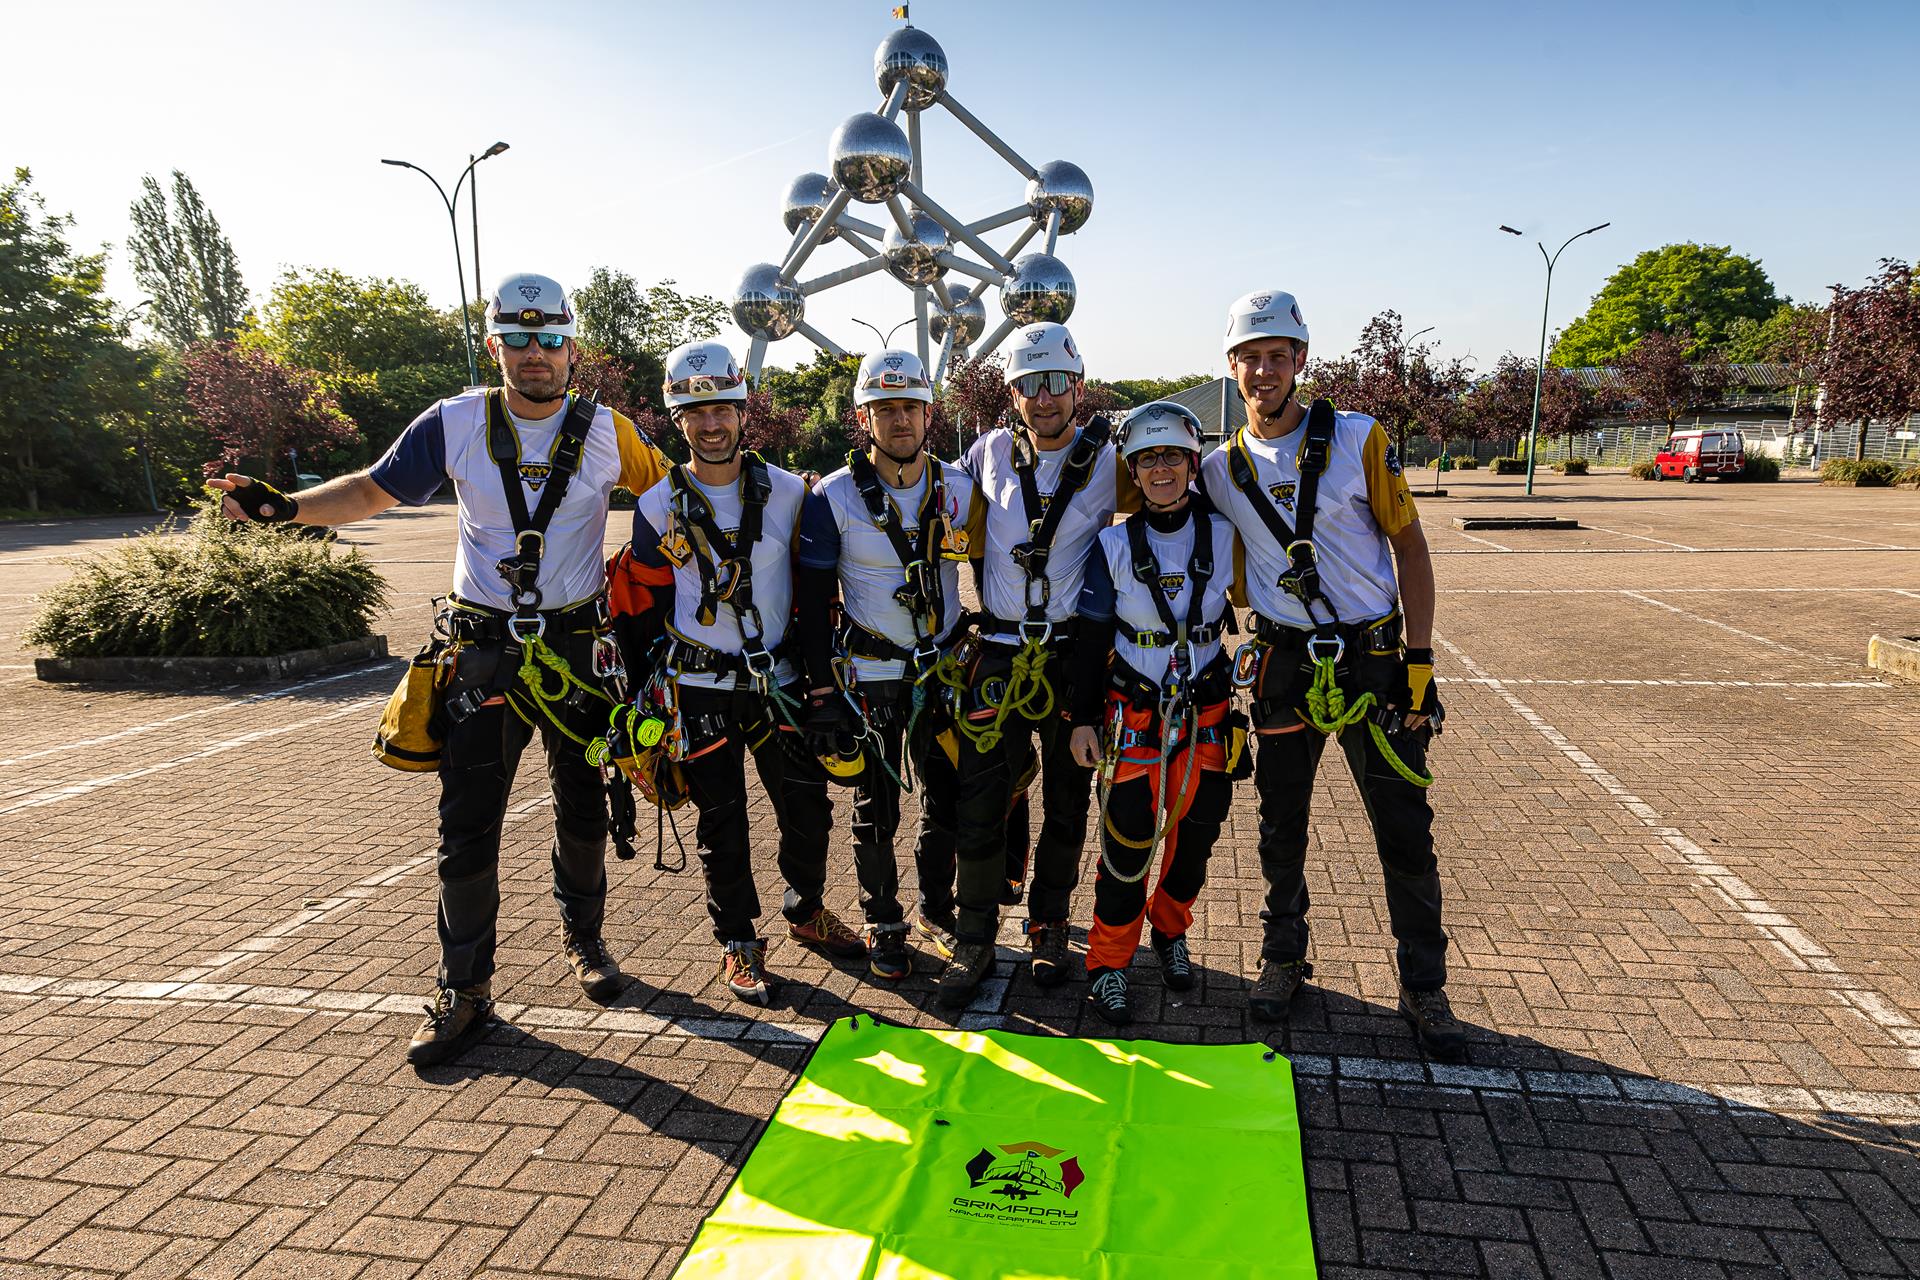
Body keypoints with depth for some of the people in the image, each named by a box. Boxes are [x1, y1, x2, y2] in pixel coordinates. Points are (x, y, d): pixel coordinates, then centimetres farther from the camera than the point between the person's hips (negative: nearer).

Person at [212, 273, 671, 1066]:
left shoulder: (605, 429, -2)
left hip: (578, 649, 1)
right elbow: (374, 490, 4)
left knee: (583, 808, 13)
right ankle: (465, 990, 12)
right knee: (466, 826, -1)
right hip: (486, 651, 0)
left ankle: (583, 938, 35)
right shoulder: (456, 424, -1)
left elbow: (668, 491, 13)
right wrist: (286, 506, -10)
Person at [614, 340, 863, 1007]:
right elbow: (644, 607, 3)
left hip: (779, 680, 2)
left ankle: (806, 909, 33)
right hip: (699, 689, -1)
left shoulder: (789, 492, 0)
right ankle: (738, 941, 24)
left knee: (809, 806, 8)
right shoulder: (659, 507, -2)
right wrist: (646, 695, 1)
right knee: (721, 821, 7)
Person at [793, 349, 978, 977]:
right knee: (876, 810, 8)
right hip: (867, 680, -3)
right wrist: (824, 696, -11)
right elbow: (814, 604, -7)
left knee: (948, 801, 11)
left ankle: (935, 911, 32)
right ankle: (883, 926, 26)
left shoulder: (959, 489, 0)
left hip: (943, 673, 3)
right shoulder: (833, 498, -9)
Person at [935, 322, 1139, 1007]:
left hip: (1077, 658, 0)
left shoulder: (1110, 461, -1)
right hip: (997, 655, 1)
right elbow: (970, 534, 19)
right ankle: (975, 940, 14)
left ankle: (1048, 927, 29)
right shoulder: (990, 452, 4)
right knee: (980, 801, -2)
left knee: (1067, 803, 10)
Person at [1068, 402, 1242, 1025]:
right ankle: (1109, 960, 14)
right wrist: (1084, 718, -3)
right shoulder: (1113, 545, -4)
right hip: (1133, 711, -2)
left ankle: (1170, 932, 36)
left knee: (1194, 833, 10)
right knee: (1128, 840, -4)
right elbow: (1091, 639, -1)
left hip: (1206, 710, 2)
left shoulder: (1224, 535, -1)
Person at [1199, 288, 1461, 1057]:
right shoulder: (1220, 469, 3)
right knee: (1280, 827, 12)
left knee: (1405, 834, 3)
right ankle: (1283, 958, 32)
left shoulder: (1358, 440, -4)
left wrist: (1418, 657, -7)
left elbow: (1409, 545, -1)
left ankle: (1423, 987, 20)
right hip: (1283, 667, 2)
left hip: (1374, 659, -2)